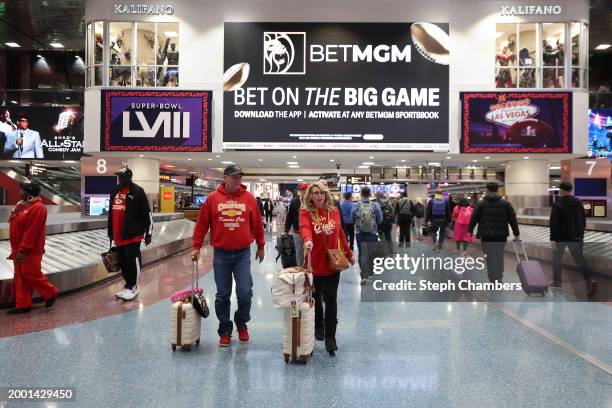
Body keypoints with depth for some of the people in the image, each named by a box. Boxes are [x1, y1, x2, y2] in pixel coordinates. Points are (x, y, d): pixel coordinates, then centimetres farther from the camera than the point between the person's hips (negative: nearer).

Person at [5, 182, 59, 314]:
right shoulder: (22, 205, 11)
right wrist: (15, 249, 16)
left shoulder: (37, 208, -19)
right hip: (19, 249, 10)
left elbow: (31, 231, -24)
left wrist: (22, 250, -25)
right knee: (20, 277, 10)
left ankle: (51, 293, 16)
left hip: (30, 250, -9)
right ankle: (23, 305, 17)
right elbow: (18, 228, 17)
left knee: (31, 275, -3)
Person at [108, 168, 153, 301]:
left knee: (132, 259, -5)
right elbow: (111, 213, 22)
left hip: (133, 234, -7)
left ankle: (133, 287, 7)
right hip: (118, 234, 7)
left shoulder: (138, 191, -8)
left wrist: (148, 233, -10)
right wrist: (111, 232, 22)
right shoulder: (115, 191, 14)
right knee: (123, 261, 12)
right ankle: (129, 285, 24)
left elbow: (147, 213, -9)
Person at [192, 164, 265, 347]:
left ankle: (242, 323, 25)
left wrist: (260, 246, 13)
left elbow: (257, 224, 8)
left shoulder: (249, 198, 1)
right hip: (221, 254, 0)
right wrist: (196, 247, 3)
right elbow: (201, 224, 4)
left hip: (243, 253, 0)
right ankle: (225, 331, 25)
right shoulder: (213, 198, -1)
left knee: (245, 293, -2)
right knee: (222, 296, 8)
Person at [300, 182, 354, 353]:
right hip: (314, 263, -1)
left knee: (331, 299, -2)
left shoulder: (334, 211, 3)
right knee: (316, 298, 15)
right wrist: (307, 240, -50)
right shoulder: (306, 212, -7)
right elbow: (304, 227, -28)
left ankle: (330, 336, 7)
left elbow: (340, 233, 12)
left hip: (332, 262, 1)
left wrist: (349, 254, 16)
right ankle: (318, 327, 37)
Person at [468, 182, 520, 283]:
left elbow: (474, 218, 0)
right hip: (501, 235, 2)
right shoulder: (506, 204, 5)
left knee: (490, 258, 2)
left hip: (486, 235, -2)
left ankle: (493, 280, -1)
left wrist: (470, 231, 10)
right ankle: (499, 278, 19)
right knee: (500, 256, 15)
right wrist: (516, 233, 9)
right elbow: (513, 219, 4)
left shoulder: (481, 204, -1)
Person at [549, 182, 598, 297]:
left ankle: (557, 281, 18)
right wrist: (581, 233, 20)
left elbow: (553, 222, -17)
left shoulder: (557, 203, -11)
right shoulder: (578, 202, 7)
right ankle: (590, 280, -14)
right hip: (576, 237, 5)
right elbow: (584, 219, 12)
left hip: (561, 236, -4)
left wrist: (552, 238, -15)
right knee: (579, 259, 5)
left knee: (557, 258, 12)